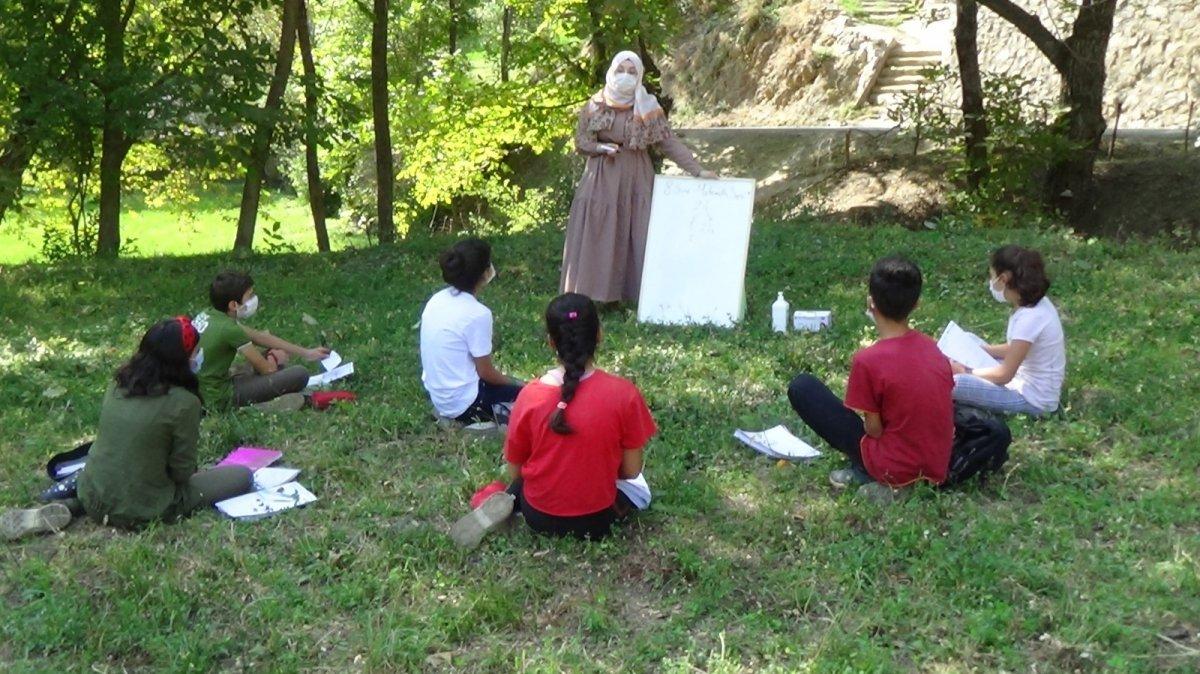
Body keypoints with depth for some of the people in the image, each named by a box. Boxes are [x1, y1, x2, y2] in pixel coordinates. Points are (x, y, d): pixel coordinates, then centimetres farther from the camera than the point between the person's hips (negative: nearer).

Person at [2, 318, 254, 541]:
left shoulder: (118, 384, 0)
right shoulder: (183, 402, -18)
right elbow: (182, 471, -11)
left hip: (92, 497, 6)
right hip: (140, 512, -6)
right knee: (242, 475, 2)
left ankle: (68, 508, 12)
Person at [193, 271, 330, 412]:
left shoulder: (207, 314, 3)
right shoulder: (229, 329, -23)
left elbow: (259, 337, 11)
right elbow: (267, 369, -13)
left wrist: (306, 353, 14)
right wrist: (275, 358, 12)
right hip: (219, 399, -9)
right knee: (300, 374, -15)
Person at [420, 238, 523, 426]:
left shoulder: (436, 299, -1)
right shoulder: (478, 314, -23)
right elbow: (486, 372, -14)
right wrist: (515, 383, 6)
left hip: (436, 393, 7)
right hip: (462, 403, -7)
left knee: (506, 381, 26)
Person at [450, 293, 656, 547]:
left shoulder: (530, 396, -14)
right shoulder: (624, 394, -19)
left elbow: (515, 471, -3)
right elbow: (631, 470, -8)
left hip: (539, 517, 1)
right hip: (596, 521, -1)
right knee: (639, 487, 30)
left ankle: (508, 503, 4)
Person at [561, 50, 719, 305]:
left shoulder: (648, 108, 0)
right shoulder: (595, 105, 1)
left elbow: (669, 142, -1)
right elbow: (580, 142, 5)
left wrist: (697, 170, -8)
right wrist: (602, 147, -16)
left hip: (636, 180, 0)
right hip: (602, 179, 0)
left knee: (634, 235, -2)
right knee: (596, 237, -2)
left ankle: (633, 294, 2)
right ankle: (591, 293, 3)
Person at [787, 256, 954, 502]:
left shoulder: (868, 360, -20)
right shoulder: (932, 348, -1)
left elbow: (874, 430, -14)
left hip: (894, 470, -6)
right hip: (937, 470, 6)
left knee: (801, 387, 0)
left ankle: (864, 473, 2)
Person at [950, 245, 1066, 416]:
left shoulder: (1029, 318, -28)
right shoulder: (1036, 303, -1)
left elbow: (1004, 375, -23)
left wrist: (967, 372, -9)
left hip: (1033, 399, -9)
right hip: (1027, 380, 9)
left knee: (952, 383, -23)